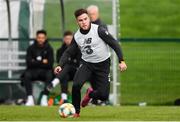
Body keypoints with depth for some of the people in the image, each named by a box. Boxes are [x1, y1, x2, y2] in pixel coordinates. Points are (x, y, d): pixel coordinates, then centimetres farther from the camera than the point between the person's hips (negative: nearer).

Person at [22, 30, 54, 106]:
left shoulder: (49, 49, 0)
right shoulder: (31, 48, 2)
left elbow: (50, 64, -10)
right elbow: (29, 63, -9)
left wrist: (35, 62, -9)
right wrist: (42, 62, -10)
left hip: (44, 71, -1)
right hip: (33, 71, 1)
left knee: (50, 74, -34)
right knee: (26, 75, -32)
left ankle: (44, 98, -32)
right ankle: (30, 98, -33)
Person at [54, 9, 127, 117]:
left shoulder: (99, 30, -16)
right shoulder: (77, 36, -3)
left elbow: (114, 44, -13)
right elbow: (68, 52, 6)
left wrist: (121, 61, -20)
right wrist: (60, 65, -11)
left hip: (103, 65, -2)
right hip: (86, 64, 2)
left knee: (104, 95, -10)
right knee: (76, 85, -26)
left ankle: (90, 94, 28)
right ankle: (76, 112, -4)